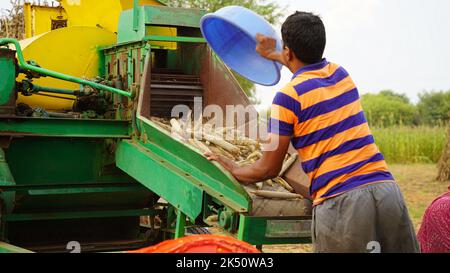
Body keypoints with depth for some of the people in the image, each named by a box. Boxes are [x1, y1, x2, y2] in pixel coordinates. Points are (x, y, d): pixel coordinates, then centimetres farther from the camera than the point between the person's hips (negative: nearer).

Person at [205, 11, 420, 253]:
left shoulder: (289, 96, -3)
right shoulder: (340, 74, 15)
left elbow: (269, 170, 3)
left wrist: (233, 170, 23)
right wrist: (273, 55, 59)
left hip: (339, 202, -5)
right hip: (386, 189, 6)